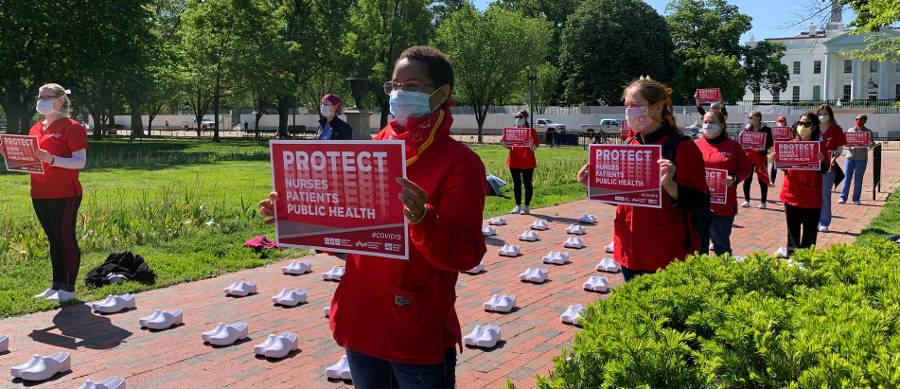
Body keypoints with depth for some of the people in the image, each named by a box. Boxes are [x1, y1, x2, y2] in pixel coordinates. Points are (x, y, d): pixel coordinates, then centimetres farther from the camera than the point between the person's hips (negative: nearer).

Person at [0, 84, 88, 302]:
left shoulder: (71, 127, -7)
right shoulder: (35, 129, 16)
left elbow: (80, 162, -13)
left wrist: (51, 159, -25)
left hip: (64, 195, -7)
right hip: (39, 194, 7)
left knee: (66, 239, -2)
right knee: (53, 239, 13)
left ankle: (69, 288, 5)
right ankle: (56, 285, 21)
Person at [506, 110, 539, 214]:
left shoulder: (531, 131, -4)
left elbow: (533, 148, -6)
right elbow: (509, 146, 16)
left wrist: (531, 143, -26)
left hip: (527, 163, -5)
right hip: (514, 162, 5)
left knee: (527, 183, 3)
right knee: (516, 184, 11)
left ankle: (526, 207, 10)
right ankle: (518, 206, 20)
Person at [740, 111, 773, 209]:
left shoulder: (766, 129, -3)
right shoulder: (747, 129, 10)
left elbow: (770, 144, -6)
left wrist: (761, 148, -20)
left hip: (761, 156, -3)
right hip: (749, 156, 3)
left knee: (762, 179, 0)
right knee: (747, 179, 3)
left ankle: (763, 201, 9)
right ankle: (746, 200, 14)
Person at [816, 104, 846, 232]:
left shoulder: (836, 130, 1)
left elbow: (839, 148, 0)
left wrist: (835, 157, -18)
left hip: (828, 166, -2)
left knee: (825, 194, 2)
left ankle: (824, 223, 9)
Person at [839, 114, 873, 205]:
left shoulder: (868, 132, 7)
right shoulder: (850, 130, 11)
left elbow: (871, 145, 6)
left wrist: (870, 144, -17)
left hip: (861, 158, -1)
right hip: (850, 156, 1)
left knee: (858, 179, 1)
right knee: (846, 177, -3)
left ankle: (856, 199, 8)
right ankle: (843, 197, 0)